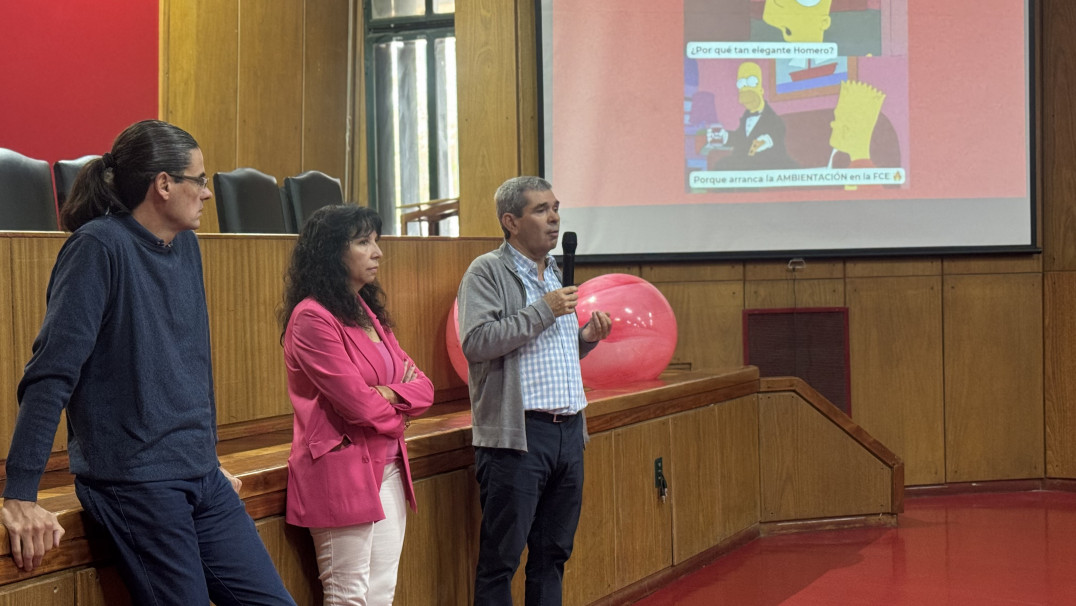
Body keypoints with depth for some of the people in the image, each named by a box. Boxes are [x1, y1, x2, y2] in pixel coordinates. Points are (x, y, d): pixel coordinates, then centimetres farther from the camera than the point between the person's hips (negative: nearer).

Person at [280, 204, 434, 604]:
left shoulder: (369, 313, 14)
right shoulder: (313, 317, -14)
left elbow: (423, 387, 9)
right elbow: (358, 404, -19)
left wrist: (387, 394, -11)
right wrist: (396, 413, 1)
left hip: (387, 467, 8)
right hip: (342, 471, -8)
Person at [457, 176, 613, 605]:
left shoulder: (557, 273, 19)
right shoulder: (487, 272, -5)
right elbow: (476, 342, -19)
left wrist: (586, 339, 7)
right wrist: (543, 310, -16)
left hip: (568, 429, 8)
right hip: (518, 432, -8)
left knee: (552, 554, 12)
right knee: (501, 557, -3)